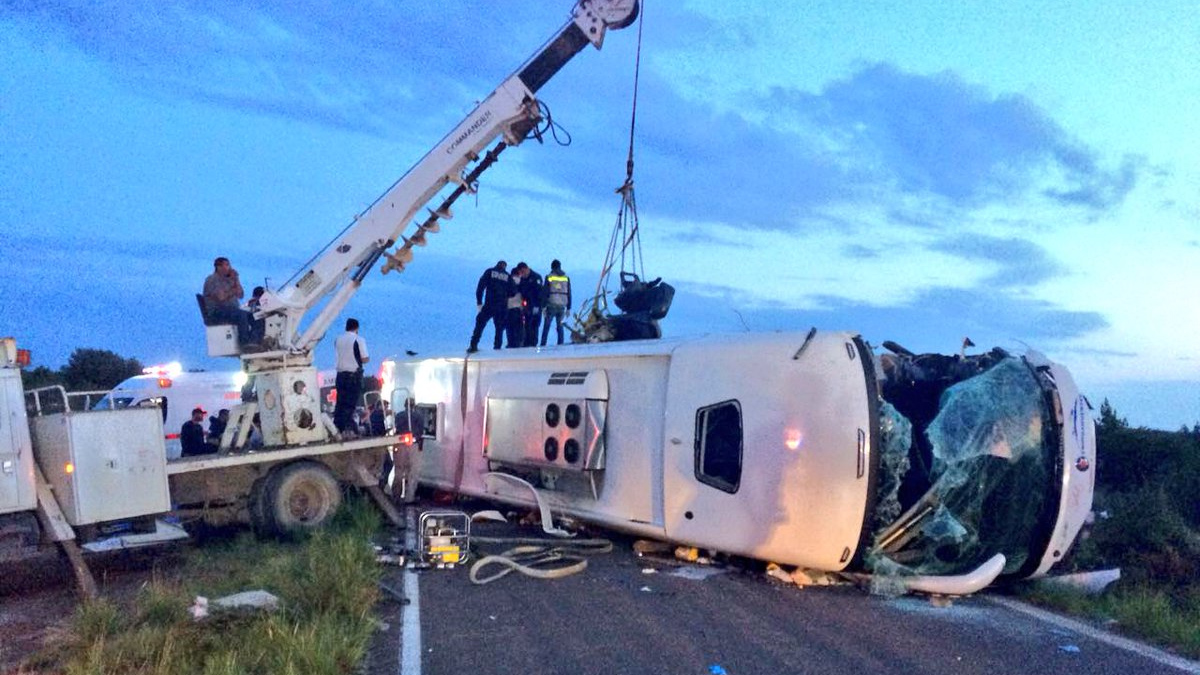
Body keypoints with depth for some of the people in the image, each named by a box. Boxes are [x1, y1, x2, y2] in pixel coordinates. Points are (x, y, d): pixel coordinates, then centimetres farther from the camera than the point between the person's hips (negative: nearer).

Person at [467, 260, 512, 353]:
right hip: (502, 307, 1)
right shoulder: (508, 276, 11)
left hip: (489, 305, -1)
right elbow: (511, 293, 8)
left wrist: (479, 302, -2)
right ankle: (497, 348, 5)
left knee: (480, 324, 4)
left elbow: (480, 286, -2)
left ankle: (473, 346, -5)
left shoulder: (489, 271, 7)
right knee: (499, 328, 11)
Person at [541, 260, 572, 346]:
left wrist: (543, 306, -1)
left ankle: (543, 345, -2)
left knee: (546, 326, 3)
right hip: (562, 306, 3)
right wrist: (568, 308, 14)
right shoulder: (566, 277, 8)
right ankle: (561, 344, 4)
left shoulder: (549, 277, -1)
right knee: (560, 326, 10)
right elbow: (569, 294, 9)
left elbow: (545, 292, -4)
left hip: (551, 305, -3)